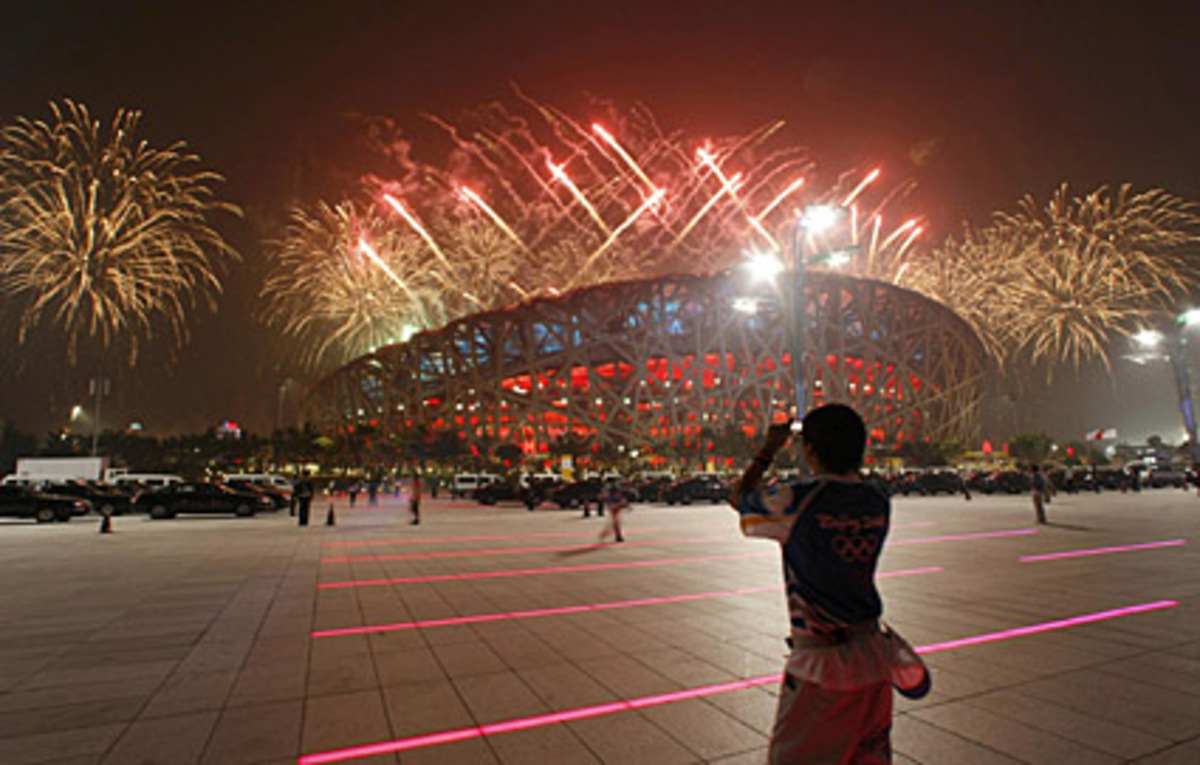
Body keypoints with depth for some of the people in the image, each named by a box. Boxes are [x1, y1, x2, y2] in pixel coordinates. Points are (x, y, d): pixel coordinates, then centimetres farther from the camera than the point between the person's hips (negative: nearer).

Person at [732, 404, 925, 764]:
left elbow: (739, 498, 1)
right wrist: (844, 450, 20)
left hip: (822, 666, -6)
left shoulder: (795, 501, -18)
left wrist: (768, 449, 12)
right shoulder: (878, 504, -2)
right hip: (873, 656, 6)